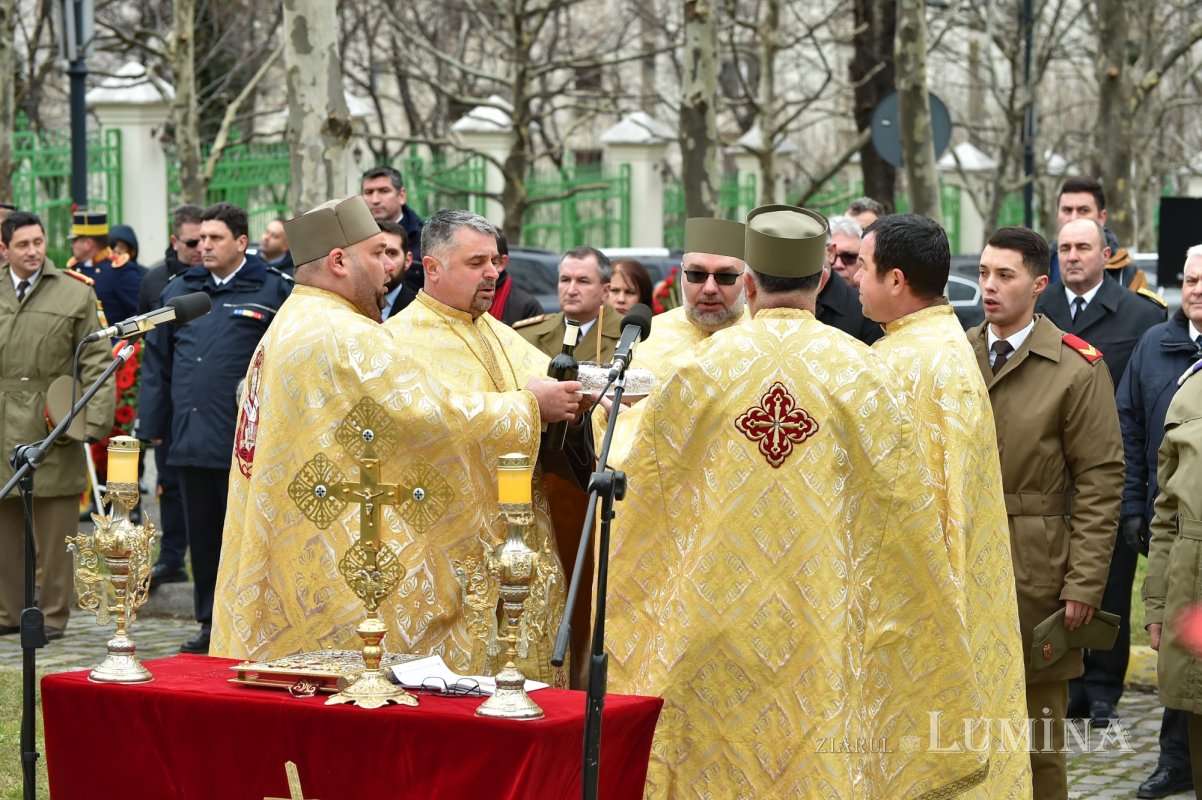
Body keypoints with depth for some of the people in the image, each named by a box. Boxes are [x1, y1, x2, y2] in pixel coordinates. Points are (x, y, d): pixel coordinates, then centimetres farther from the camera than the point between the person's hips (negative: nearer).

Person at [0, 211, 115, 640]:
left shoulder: (76, 292, 2)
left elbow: (96, 361, 0)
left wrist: (96, 420, -8)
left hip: (53, 429, -2)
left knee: (54, 532, 1)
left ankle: (53, 615, 9)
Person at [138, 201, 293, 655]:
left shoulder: (273, 290, -3)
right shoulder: (179, 290, 13)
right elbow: (158, 362, 16)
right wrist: (152, 423, 12)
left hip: (245, 443, -5)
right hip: (191, 440, 5)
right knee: (202, 537, 11)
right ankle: (210, 625, 19)